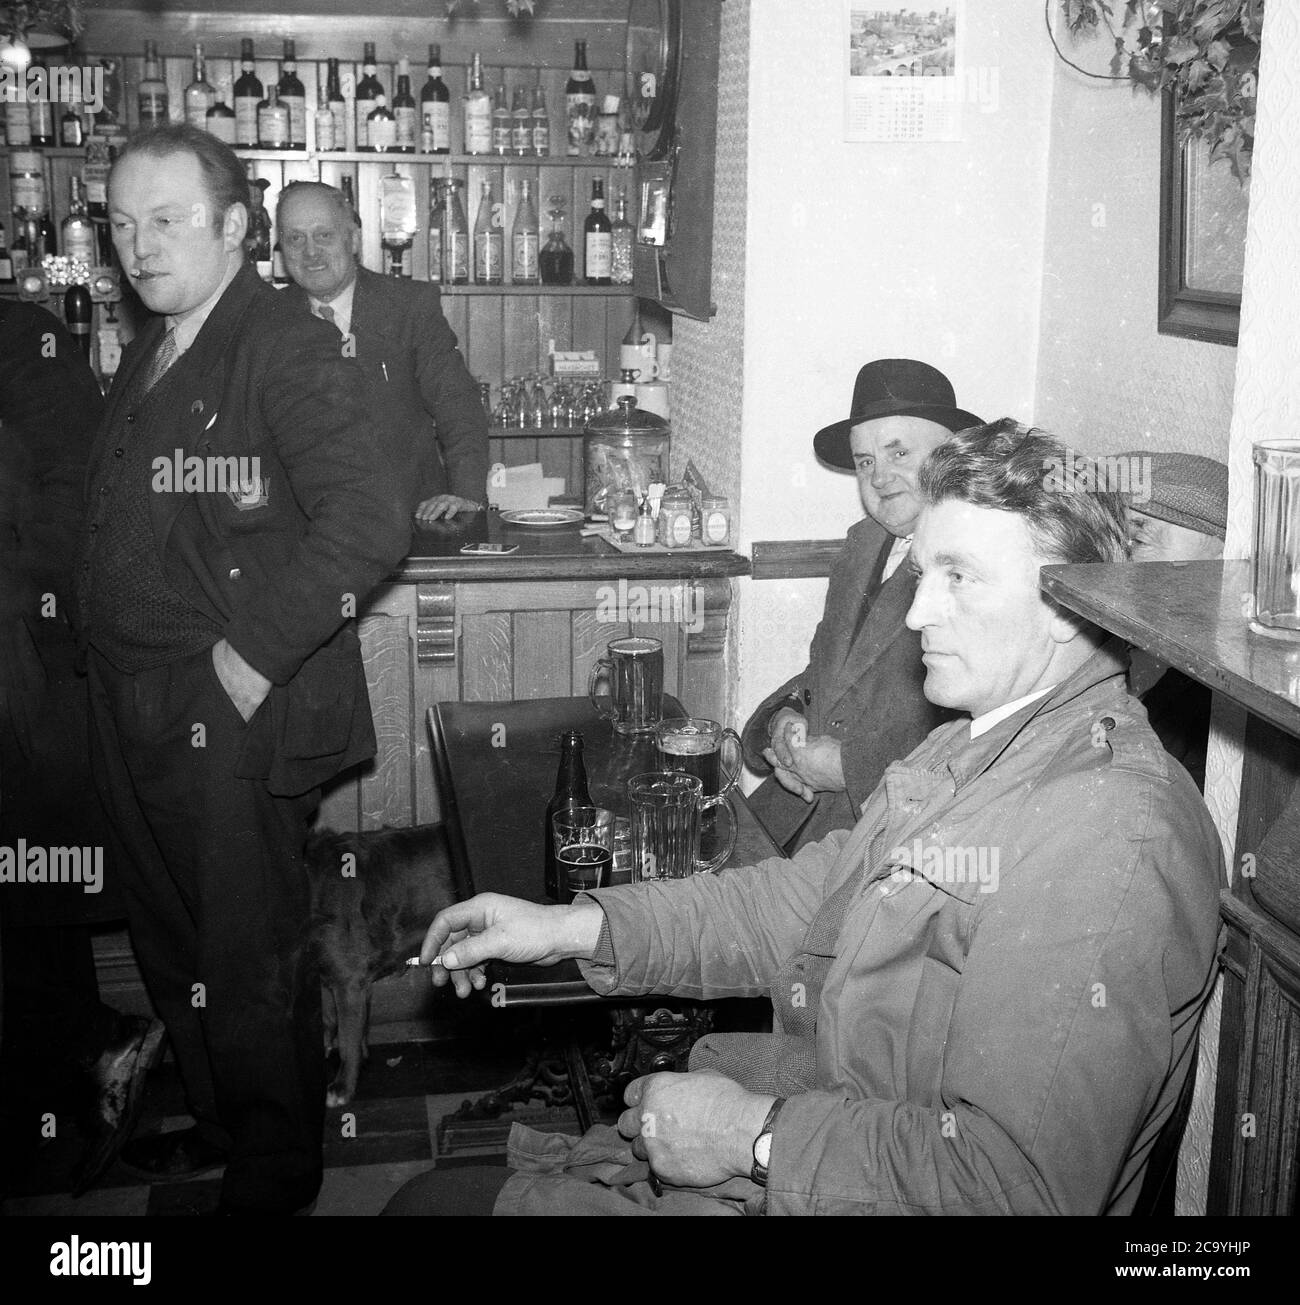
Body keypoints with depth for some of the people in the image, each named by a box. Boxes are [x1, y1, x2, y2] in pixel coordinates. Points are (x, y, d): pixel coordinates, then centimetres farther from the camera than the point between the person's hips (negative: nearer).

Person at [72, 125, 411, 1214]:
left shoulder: (286, 348, -14)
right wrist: (105, 638, 9)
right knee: (174, 945, 21)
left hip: (233, 716, -9)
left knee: (251, 961, 5)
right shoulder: (151, 354, 14)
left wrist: (256, 651, -23)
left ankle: (276, 1173, 25)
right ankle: (219, 1123, 41)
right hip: (137, 714, 9)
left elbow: (372, 519, -25)